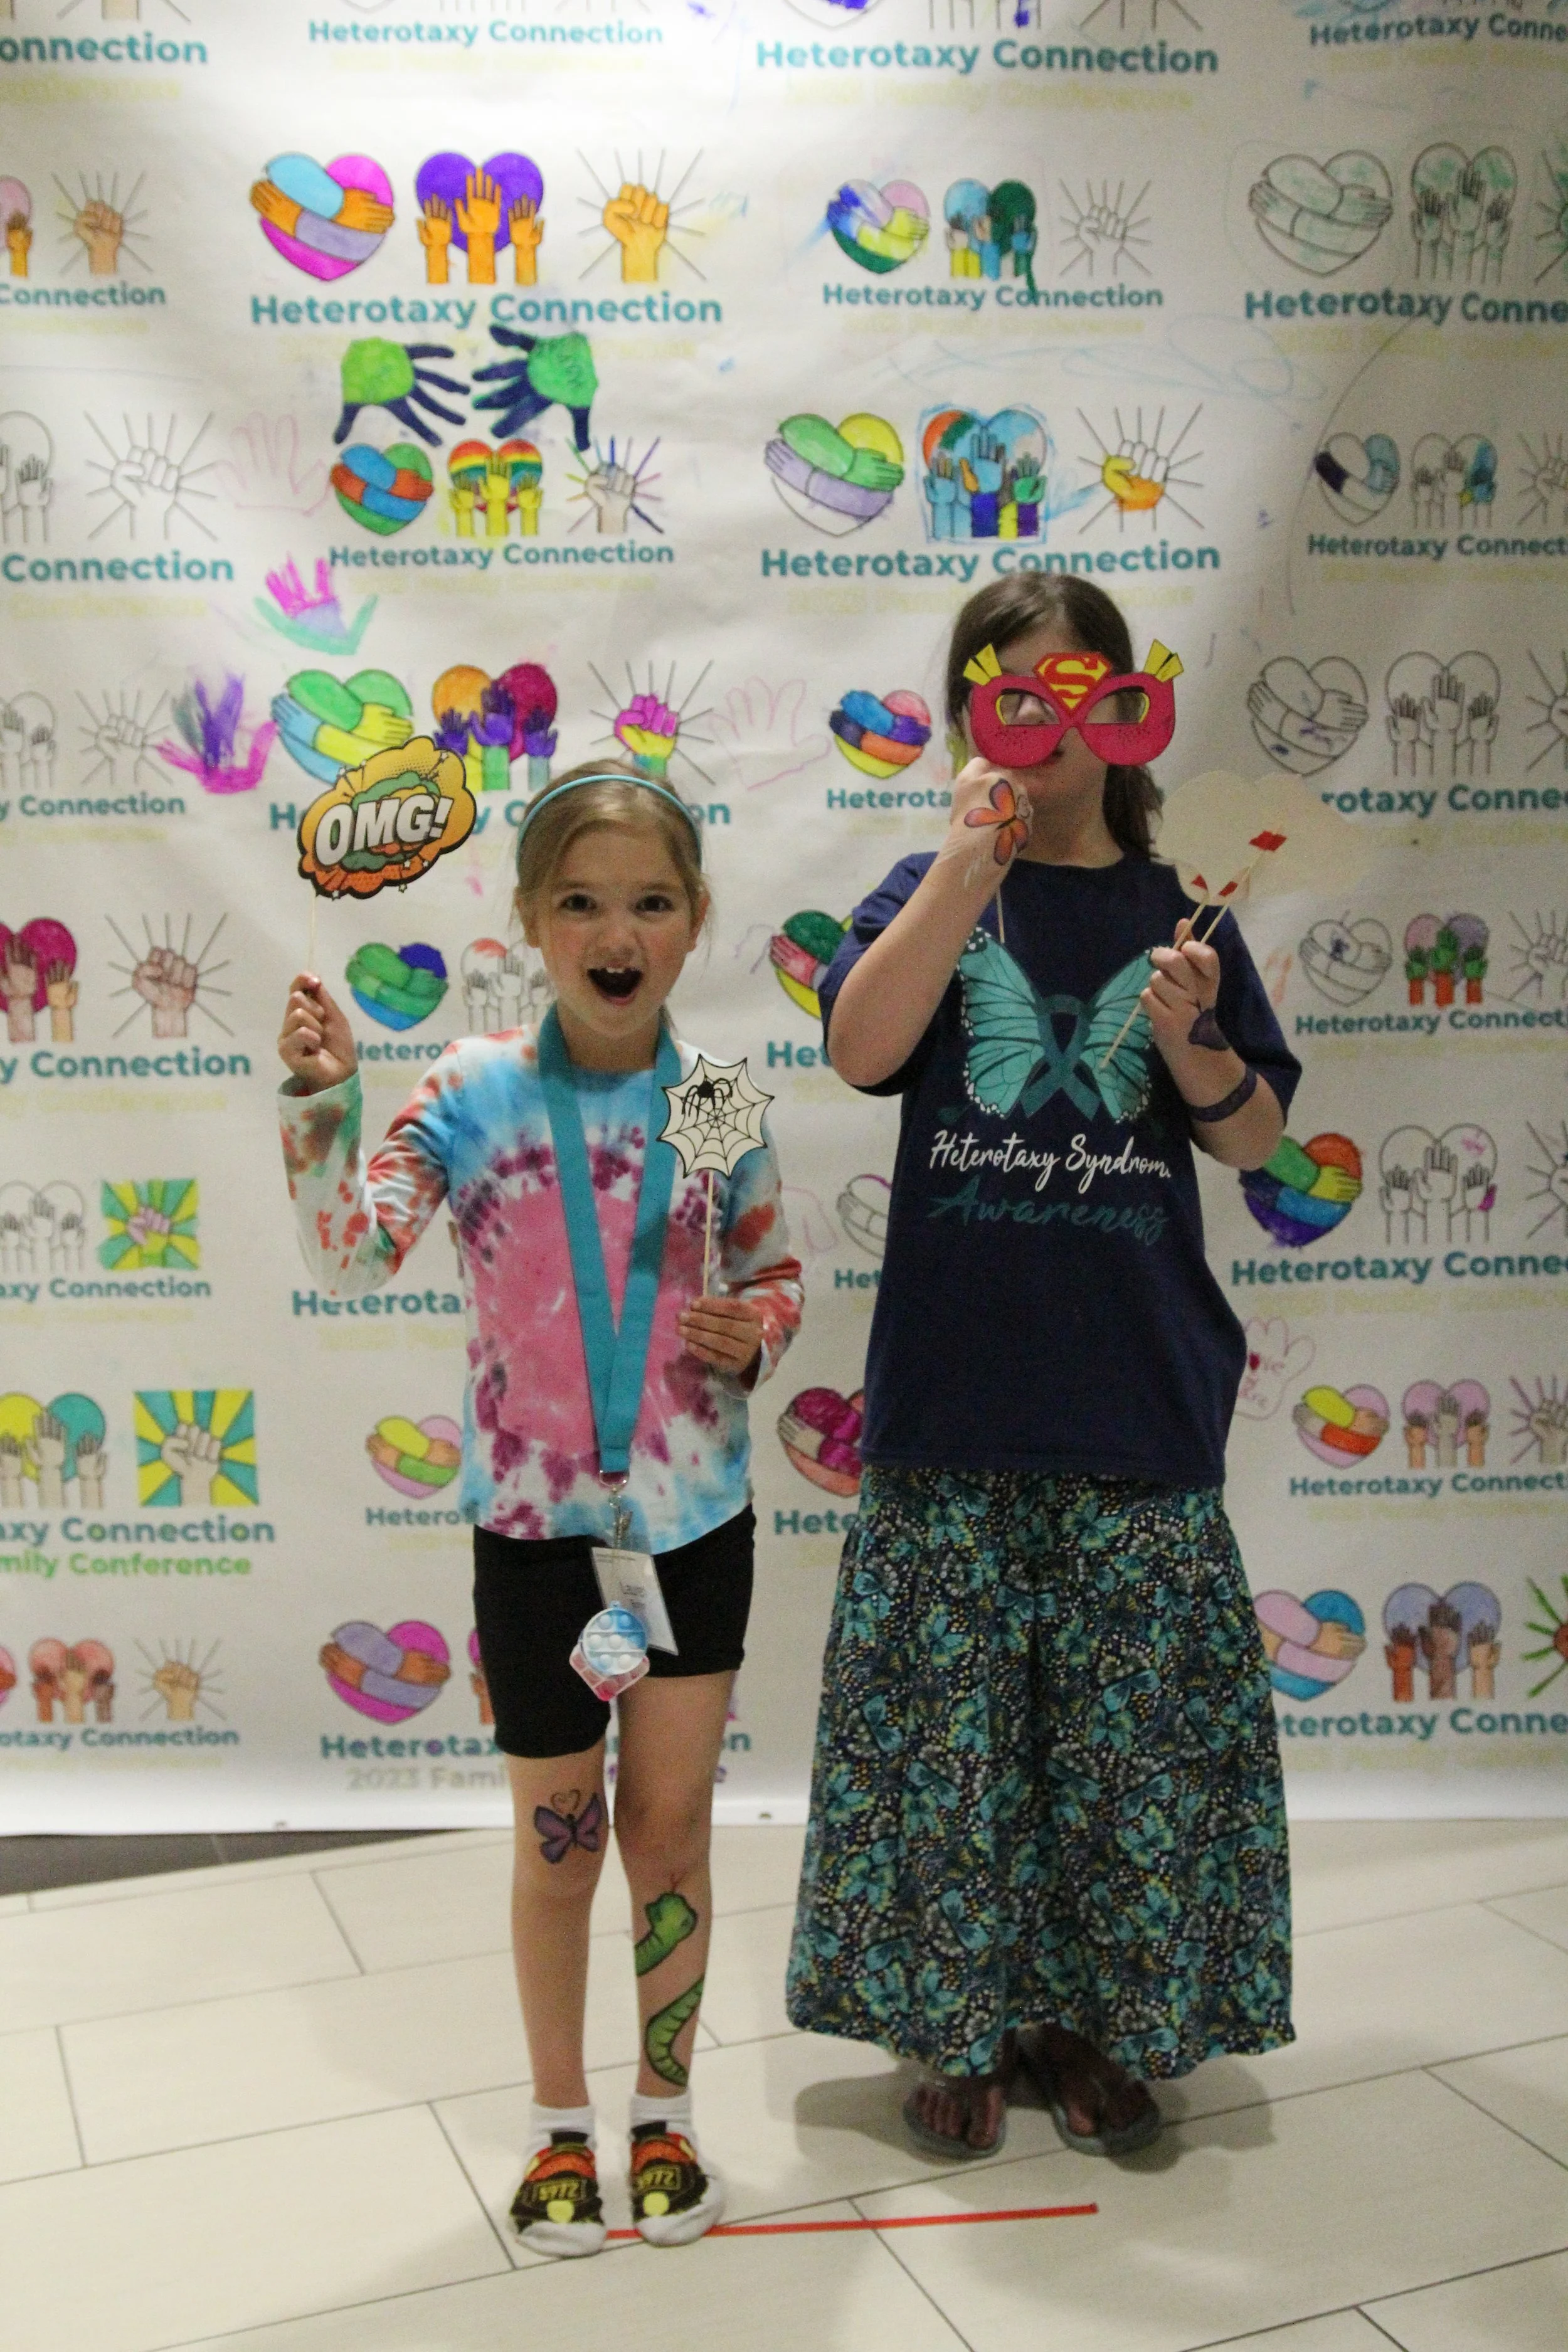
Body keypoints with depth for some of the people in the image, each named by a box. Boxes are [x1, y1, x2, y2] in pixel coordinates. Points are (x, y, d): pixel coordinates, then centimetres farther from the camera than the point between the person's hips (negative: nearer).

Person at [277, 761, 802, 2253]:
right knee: (559, 1835, 13)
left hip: (693, 1516, 1)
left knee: (669, 1825, 11)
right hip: (533, 1519, -1)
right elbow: (347, 1257, -16)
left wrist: (757, 1331, -12)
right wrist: (321, 1098, -28)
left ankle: (664, 2114, 32)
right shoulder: (476, 1089, -9)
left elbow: (774, 1267, 9)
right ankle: (560, 2123, 33)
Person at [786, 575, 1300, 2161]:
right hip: (956, 1391, -1)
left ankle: (1097, 2021, 28)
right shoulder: (934, 894, 3)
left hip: (1138, 1396, 2)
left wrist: (1195, 1045, -14)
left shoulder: (1175, 915, 7)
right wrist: (973, 856, -22)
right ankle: (958, 2027, 25)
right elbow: (859, 1049, -17)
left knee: (1139, 1718, 8)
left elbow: (1254, 1142, 7)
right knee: (951, 1715, 6)